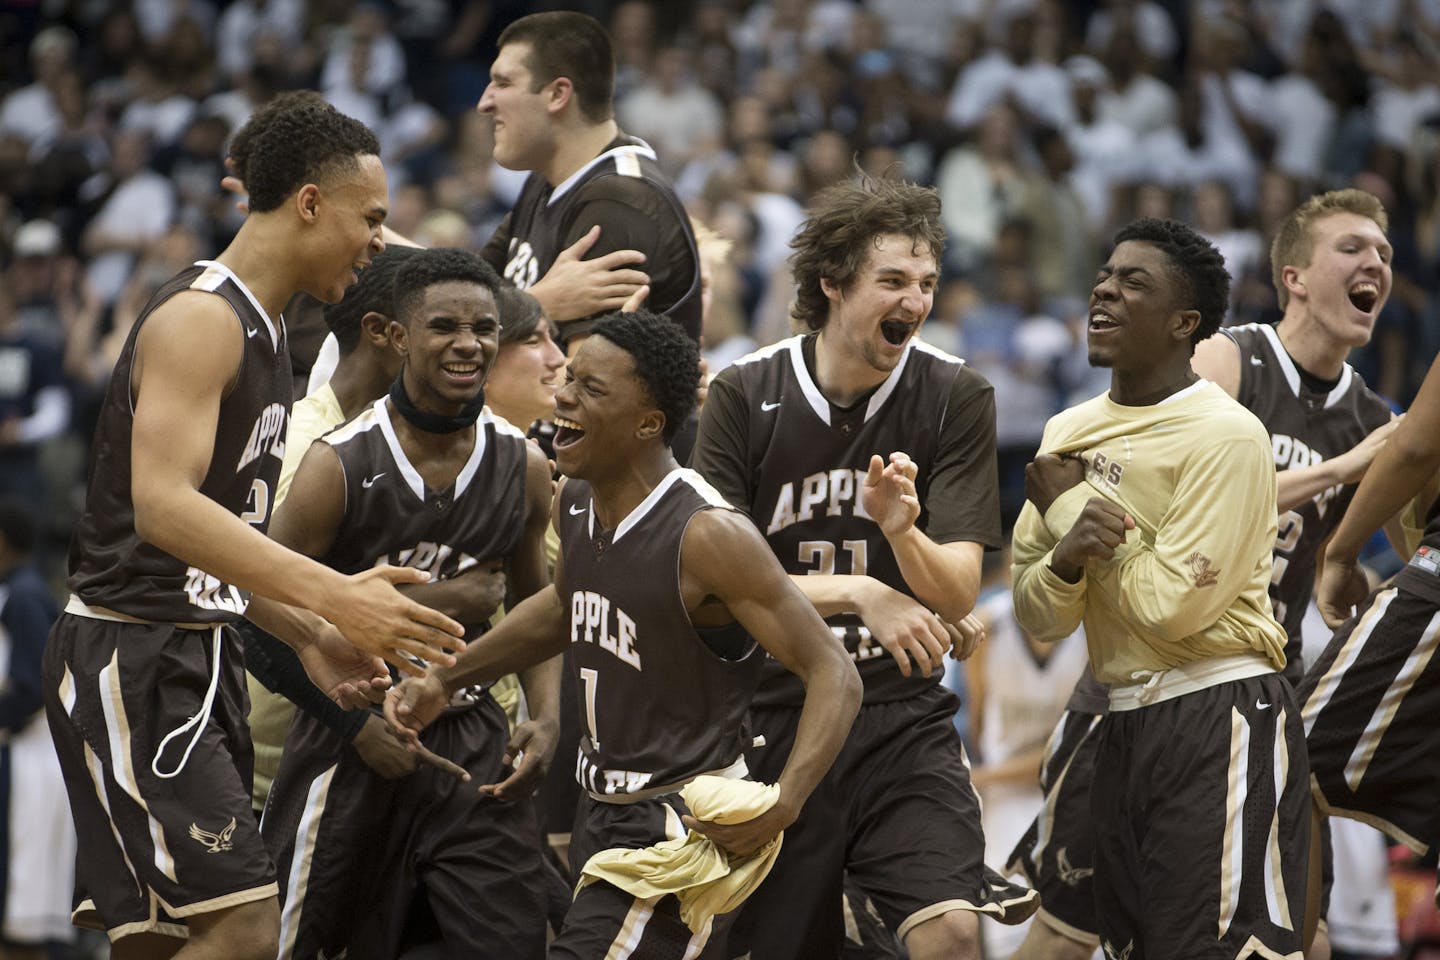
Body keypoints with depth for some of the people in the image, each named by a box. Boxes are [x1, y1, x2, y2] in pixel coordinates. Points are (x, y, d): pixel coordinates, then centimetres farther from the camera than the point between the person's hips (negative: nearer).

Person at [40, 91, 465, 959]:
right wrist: (331, 595, -34)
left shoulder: (264, 330, 17)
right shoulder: (199, 318, -15)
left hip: (197, 657, 10)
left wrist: (310, 636, 13)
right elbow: (162, 506, -28)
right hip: (133, 655, -10)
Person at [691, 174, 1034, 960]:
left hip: (902, 716, 0)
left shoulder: (956, 398, -2)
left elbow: (958, 592, -7)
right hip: (772, 712, 0)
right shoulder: (744, 396, -4)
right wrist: (859, 593, -21)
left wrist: (903, 531, -28)